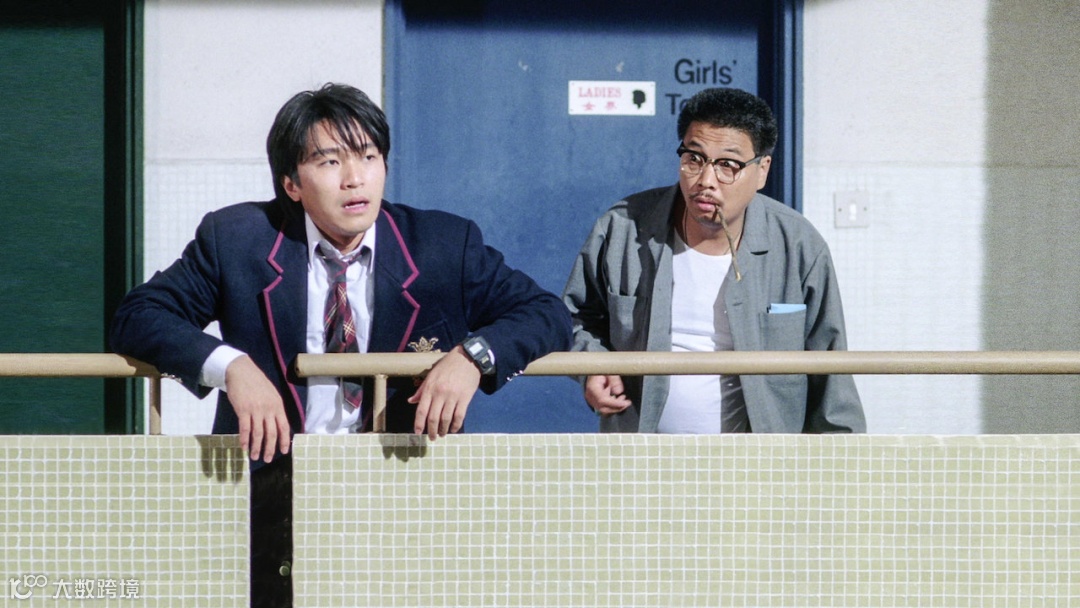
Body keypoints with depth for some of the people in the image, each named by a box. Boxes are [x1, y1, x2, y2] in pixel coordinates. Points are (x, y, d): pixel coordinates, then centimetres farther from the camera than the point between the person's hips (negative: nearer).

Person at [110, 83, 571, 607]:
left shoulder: (445, 246, 2)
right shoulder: (236, 239, 1)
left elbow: (548, 314, 3)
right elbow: (137, 316, -2)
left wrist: (475, 354, -18)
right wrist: (230, 365, -20)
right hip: (273, 480, -1)